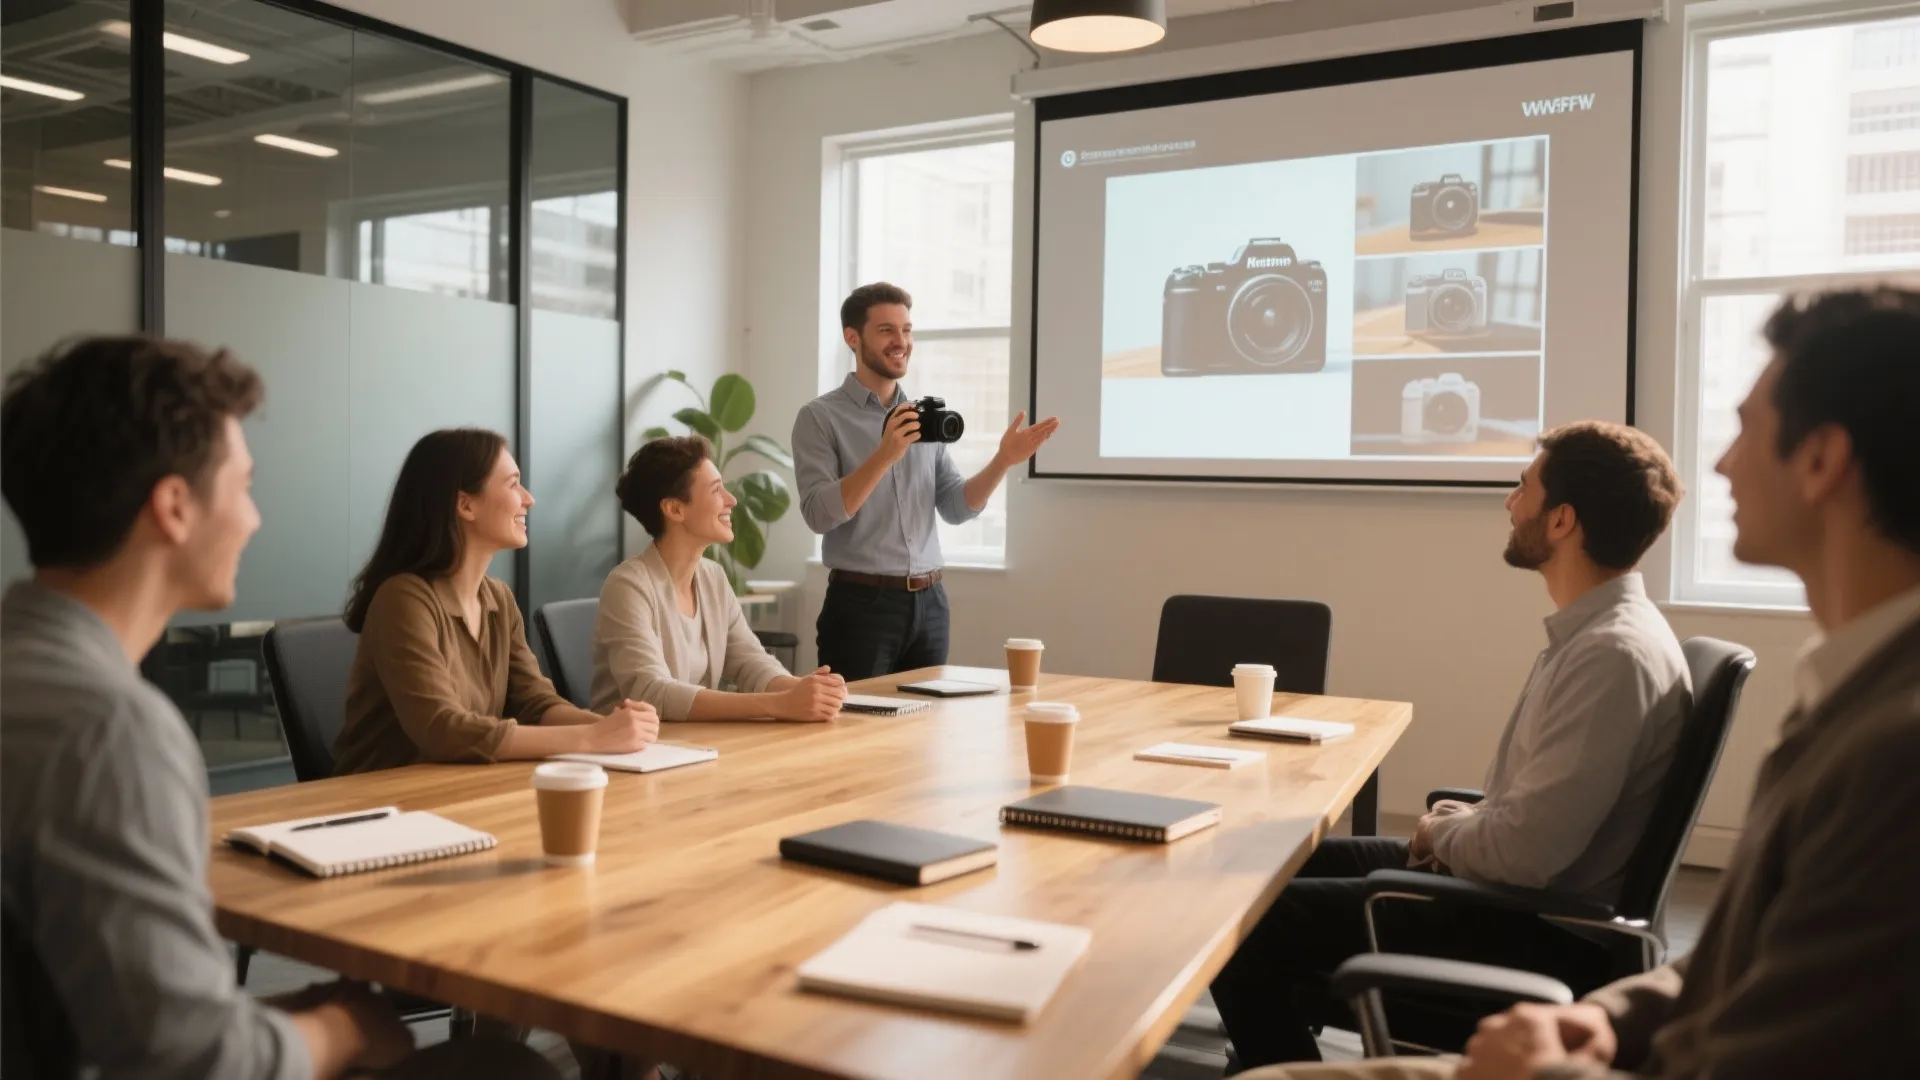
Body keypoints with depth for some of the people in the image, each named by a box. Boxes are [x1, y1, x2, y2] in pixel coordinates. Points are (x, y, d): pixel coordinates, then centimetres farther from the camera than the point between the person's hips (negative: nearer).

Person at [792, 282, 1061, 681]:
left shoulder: (925, 416, 11)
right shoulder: (820, 416, -5)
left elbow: (956, 508, 8)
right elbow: (819, 514, -16)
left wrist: (1002, 461, -7)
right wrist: (884, 456, -27)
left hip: (929, 603, 5)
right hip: (860, 603, -5)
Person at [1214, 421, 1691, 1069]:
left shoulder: (1614, 653, -25)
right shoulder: (1599, 630, 7)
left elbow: (1524, 853, -28)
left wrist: (1441, 832, -9)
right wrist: (1462, 823, 2)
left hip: (1533, 935, -10)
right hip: (1518, 896, 10)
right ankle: (1287, 1039, 29)